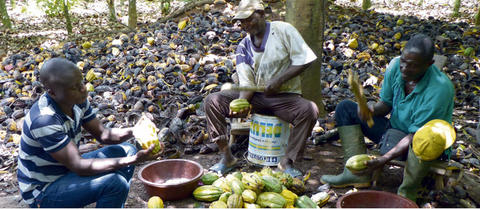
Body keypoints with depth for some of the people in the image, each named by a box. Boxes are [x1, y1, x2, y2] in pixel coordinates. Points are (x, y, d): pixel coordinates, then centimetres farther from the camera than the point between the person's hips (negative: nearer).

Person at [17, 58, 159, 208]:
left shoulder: (77, 100, -7)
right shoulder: (45, 120, -32)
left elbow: (103, 135, 0)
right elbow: (79, 167, -31)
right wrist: (134, 160, -34)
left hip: (66, 170, 8)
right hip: (42, 192, -8)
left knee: (126, 150, 3)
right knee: (115, 183, -28)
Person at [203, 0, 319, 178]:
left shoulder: (283, 30, -5)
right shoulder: (243, 47, 5)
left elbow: (303, 60, -9)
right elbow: (246, 83, 0)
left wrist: (279, 80, -19)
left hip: (285, 96, -3)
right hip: (256, 96, 3)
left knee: (309, 110, -34)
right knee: (212, 101, -14)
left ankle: (287, 162, -17)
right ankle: (227, 157, -6)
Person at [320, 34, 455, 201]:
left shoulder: (440, 88, -28)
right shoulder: (395, 66, -10)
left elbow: (416, 135, -27)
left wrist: (384, 159, -37)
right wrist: (372, 109, -21)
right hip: (393, 129, 7)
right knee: (345, 108, -1)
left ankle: (406, 196, -19)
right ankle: (357, 172, -13)